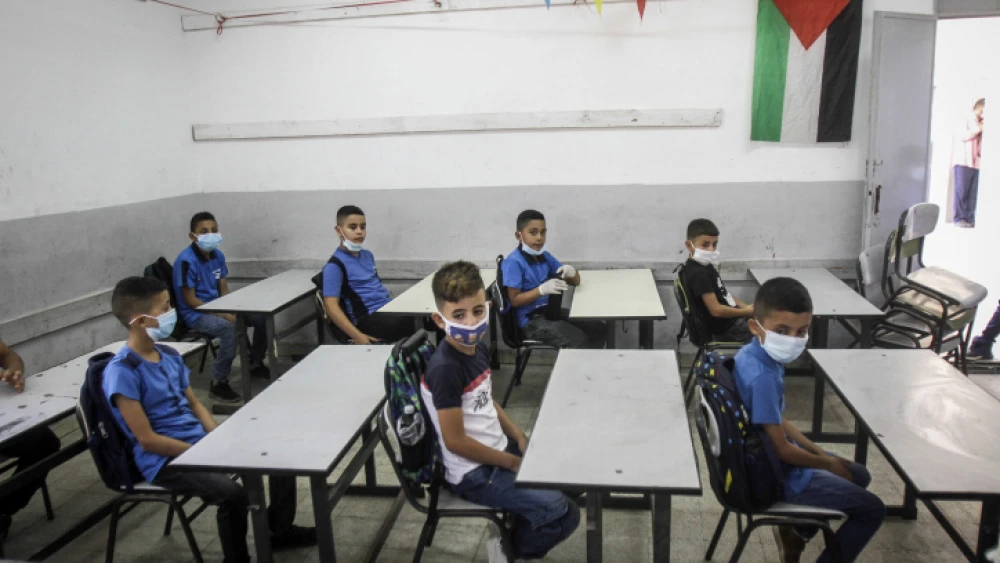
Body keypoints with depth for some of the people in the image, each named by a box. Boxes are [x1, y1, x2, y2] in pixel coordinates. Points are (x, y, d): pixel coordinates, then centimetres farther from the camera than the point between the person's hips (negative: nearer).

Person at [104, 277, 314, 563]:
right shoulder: (121, 372, -19)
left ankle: (280, 529, 18)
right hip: (164, 459, -8)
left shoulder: (170, 355, 7)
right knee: (232, 493, -31)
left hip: (201, 441, 8)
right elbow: (147, 440, -19)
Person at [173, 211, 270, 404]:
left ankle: (256, 364, 19)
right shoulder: (186, 261, -20)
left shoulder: (218, 255, 2)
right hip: (195, 314, -8)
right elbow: (190, 300, -20)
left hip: (217, 306, 8)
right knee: (231, 328, -34)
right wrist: (225, 315, -24)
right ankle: (219, 383, -21)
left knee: (261, 317, -3)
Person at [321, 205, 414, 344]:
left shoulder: (368, 255, 17)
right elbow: (331, 305, -15)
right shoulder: (335, 265, -9)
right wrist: (357, 336, -23)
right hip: (367, 318, -9)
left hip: (388, 308, 9)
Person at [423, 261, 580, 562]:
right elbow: (455, 441, -24)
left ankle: (515, 530, 25)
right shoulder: (445, 369, -27)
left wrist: (520, 438, 2)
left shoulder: (478, 348, 0)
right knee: (564, 515, -16)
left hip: (499, 448, 9)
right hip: (474, 472, -9)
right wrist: (513, 462, -15)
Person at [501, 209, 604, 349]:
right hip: (531, 320, -8)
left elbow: (576, 282, 14)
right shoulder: (513, 262, -13)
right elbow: (514, 300, -15)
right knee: (578, 341, -24)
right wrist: (542, 289, -28)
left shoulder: (545, 256, 11)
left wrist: (571, 272, -11)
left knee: (598, 328, -3)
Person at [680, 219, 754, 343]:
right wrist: (746, 312, -17)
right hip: (727, 329, -10)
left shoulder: (705, 266, 7)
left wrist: (746, 307, 0)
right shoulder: (698, 274, -24)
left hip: (732, 319, 10)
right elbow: (716, 310, -27)